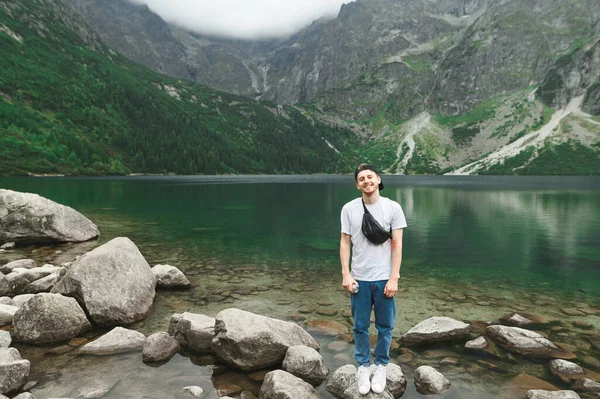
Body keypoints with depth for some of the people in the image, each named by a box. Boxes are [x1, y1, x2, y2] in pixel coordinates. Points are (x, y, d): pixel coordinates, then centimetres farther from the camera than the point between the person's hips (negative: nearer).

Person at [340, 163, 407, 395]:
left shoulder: (393, 208, -3)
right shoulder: (349, 209, -1)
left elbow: (397, 245, -4)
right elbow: (344, 243, 2)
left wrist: (393, 279, -8)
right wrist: (346, 274, -5)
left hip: (384, 279, 0)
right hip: (359, 279, 1)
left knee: (385, 326, 11)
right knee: (360, 326, 11)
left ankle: (381, 366, 31)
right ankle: (363, 366, 29)